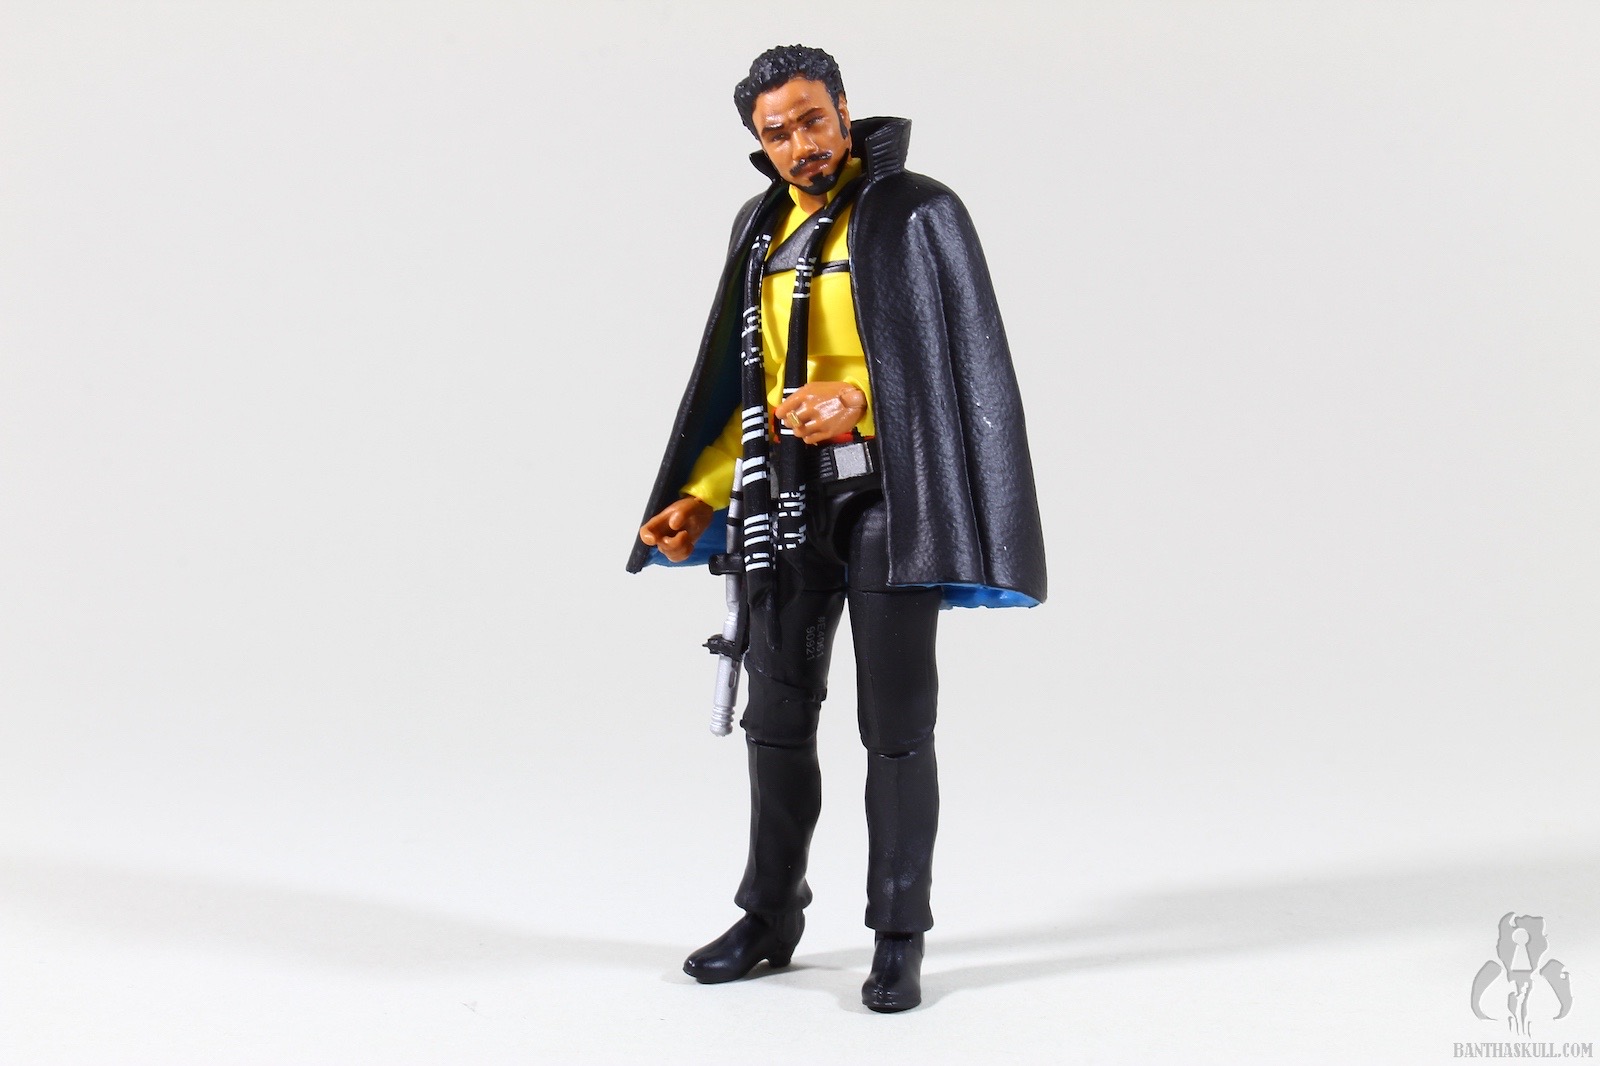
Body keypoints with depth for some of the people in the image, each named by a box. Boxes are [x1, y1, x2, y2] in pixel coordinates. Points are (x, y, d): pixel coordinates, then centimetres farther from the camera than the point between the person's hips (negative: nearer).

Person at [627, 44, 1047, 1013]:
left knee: (895, 721, -1)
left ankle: (899, 940, 11)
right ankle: (770, 919, 26)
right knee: (779, 713, 11)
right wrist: (701, 497, 9)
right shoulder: (763, 228, 13)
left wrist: (856, 402, -23)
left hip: (885, 491, -5)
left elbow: (960, 365, -10)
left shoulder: (918, 213, -5)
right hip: (788, 495, 6)